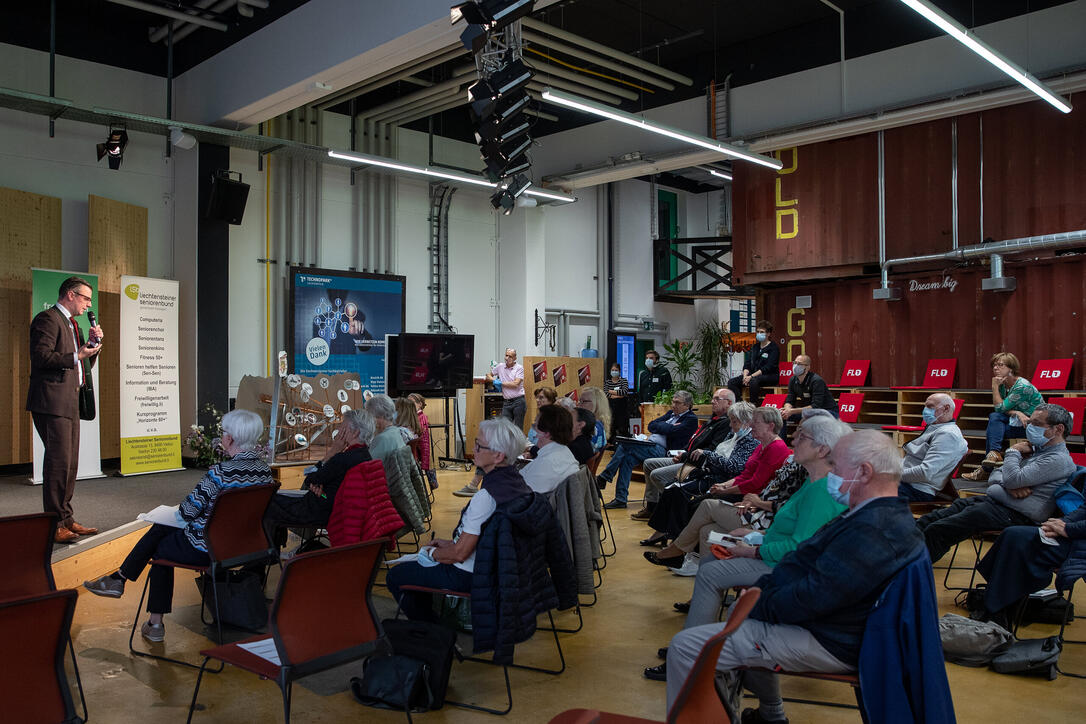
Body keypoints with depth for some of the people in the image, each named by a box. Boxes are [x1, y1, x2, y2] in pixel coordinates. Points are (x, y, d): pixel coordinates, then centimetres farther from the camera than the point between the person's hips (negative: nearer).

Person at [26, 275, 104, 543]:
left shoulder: (71, 324, 24)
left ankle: (66, 519, 18)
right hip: (52, 402, -10)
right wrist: (77, 355, -15)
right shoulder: (48, 319, -6)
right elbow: (40, 357, -19)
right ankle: (54, 525, -5)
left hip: (69, 403, 10)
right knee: (58, 462, -10)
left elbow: (84, 366, 26)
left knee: (70, 463, 11)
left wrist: (93, 344, 11)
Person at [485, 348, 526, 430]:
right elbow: (488, 375, 23)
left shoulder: (519, 368, -3)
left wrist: (500, 383, -7)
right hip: (506, 402, 4)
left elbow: (515, 384, -14)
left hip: (518, 401, -4)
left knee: (518, 427, 0)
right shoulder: (500, 367, 10)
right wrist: (494, 380, 2)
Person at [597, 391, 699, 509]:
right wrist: (667, 426, 1)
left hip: (662, 451, -8)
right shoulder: (671, 413, 24)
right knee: (628, 458, -18)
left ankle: (603, 478, -8)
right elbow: (651, 426, 14)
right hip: (650, 446, 8)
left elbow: (672, 431, -16)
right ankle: (620, 499, -12)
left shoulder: (691, 419, -1)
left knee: (625, 444, -19)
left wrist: (661, 426, 0)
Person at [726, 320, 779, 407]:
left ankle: (754, 405, -32)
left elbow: (768, 368, -16)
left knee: (753, 381, -40)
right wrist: (745, 375, -11)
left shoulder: (773, 348, -5)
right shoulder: (755, 347, 17)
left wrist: (751, 376, -23)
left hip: (770, 376, -7)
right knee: (731, 382, -12)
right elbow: (747, 364, 10)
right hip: (753, 375, 7)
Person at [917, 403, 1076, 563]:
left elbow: (1013, 478, -20)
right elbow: (995, 475, 17)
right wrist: (1010, 485, -7)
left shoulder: (1059, 459, -11)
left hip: (1015, 516, -9)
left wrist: (1013, 452, -2)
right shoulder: (1035, 450, 18)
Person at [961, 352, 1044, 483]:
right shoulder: (1003, 385, 6)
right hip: (1018, 423, 7)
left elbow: (1000, 408, -20)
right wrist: (1017, 413, -23)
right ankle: (994, 455, -26)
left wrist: (994, 387, -16)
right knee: (994, 417, -20)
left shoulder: (1022, 386, -20)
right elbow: (1002, 410, -3)